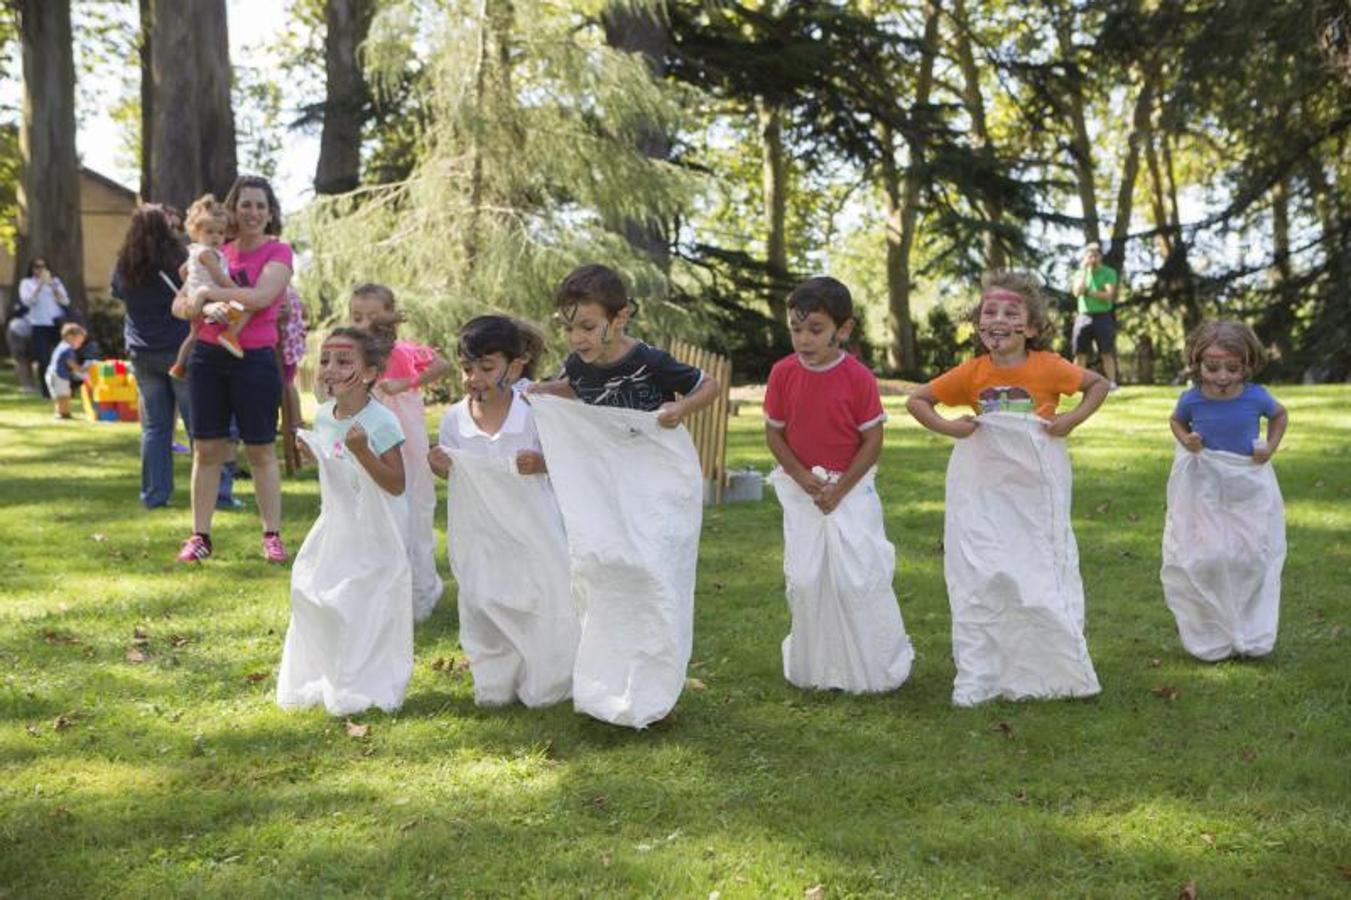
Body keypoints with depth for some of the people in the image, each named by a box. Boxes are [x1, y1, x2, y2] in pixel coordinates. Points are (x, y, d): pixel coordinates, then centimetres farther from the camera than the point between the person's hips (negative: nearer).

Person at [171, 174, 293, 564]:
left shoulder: (278, 251, -1)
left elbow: (262, 296, -20)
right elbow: (179, 305, 5)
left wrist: (208, 292, -14)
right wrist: (204, 308, -16)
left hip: (255, 359, -4)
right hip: (209, 356, 4)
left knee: (261, 451, 4)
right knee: (206, 449, 6)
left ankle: (272, 535, 12)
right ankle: (200, 535, 12)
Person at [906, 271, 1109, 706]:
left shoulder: (1048, 367, -9)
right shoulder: (972, 372, -5)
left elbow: (1099, 383, 5)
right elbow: (916, 399, 4)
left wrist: (1074, 418, -9)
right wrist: (946, 426, -12)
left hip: (1037, 490, -1)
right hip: (982, 489, 1)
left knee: (1042, 579, 6)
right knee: (981, 580, 3)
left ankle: (1056, 671, 21)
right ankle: (979, 679, 11)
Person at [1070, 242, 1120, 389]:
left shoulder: (1109, 273, 3)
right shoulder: (1080, 273, 11)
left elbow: (1108, 295, -9)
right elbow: (1077, 292, -6)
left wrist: (1088, 292, -7)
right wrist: (1084, 270, -6)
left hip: (1103, 316, -2)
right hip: (1084, 316, 2)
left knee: (1107, 353, -4)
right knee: (1080, 353, 0)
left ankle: (1111, 382, -4)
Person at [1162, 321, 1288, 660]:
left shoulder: (1256, 397, -12)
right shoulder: (1192, 399, -12)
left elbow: (1280, 415, 10)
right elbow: (1176, 420, 10)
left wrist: (1270, 447, -3)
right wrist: (1186, 439, -10)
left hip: (1248, 488, 1)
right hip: (1203, 488, -1)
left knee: (1250, 558, 6)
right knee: (1203, 560, -2)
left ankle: (1252, 637, 23)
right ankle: (1210, 638, 15)